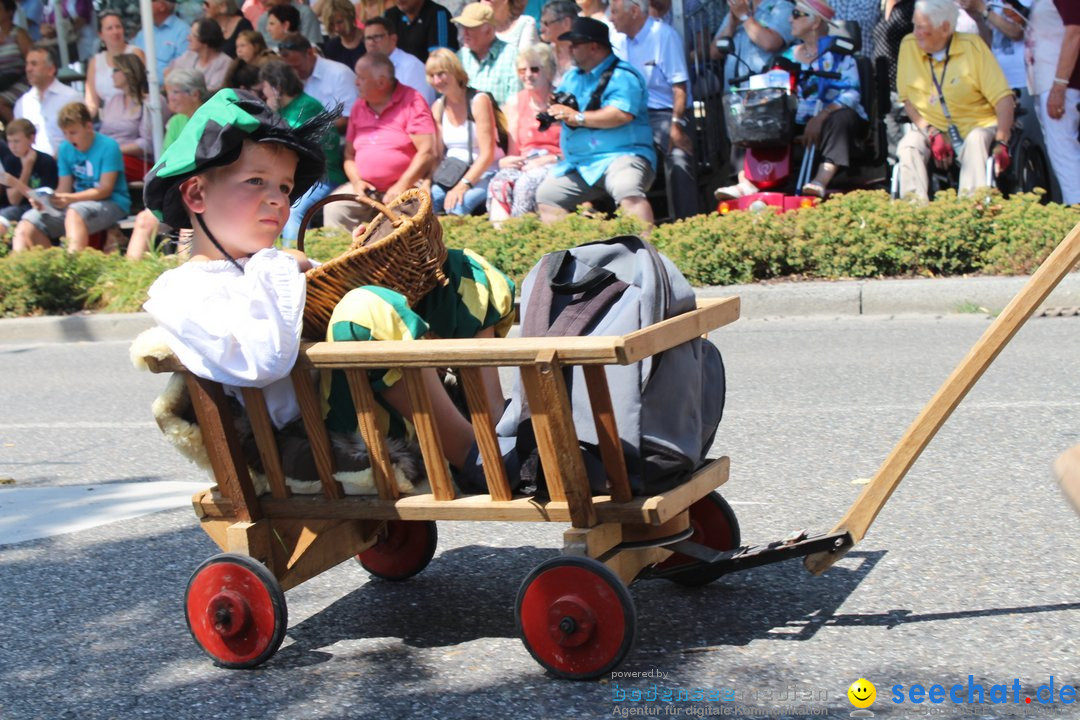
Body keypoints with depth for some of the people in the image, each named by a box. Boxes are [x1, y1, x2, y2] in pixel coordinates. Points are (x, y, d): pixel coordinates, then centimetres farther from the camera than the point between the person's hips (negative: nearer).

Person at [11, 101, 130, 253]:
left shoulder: (108, 146, -8)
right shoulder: (66, 149, 10)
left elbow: (105, 189, -13)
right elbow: (64, 188, 6)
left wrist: (71, 199, -27)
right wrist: (47, 200, -17)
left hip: (112, 204, -6)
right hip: (77, 203, 6)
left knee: (75, 211, -39)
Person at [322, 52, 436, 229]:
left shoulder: (412, 102, -5)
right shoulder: (359, 107, 14)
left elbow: (427, 152, -12)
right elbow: (349, 154, 18)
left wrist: (402, 186, -17)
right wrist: (356, 181, -2)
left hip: (404, 187, -5)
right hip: (365, 188, 5)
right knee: (334, 208, -19)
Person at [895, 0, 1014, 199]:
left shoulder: (972, 46, -8)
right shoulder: (909, 45, -1)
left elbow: (1003, 98, -10)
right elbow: (906, 98, -1)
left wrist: (1001, 142, -22)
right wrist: (931, 134, -16)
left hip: (975, 125, -2)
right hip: (930, 127, 2)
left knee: (975, 142, -33)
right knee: (908, 146, -27)